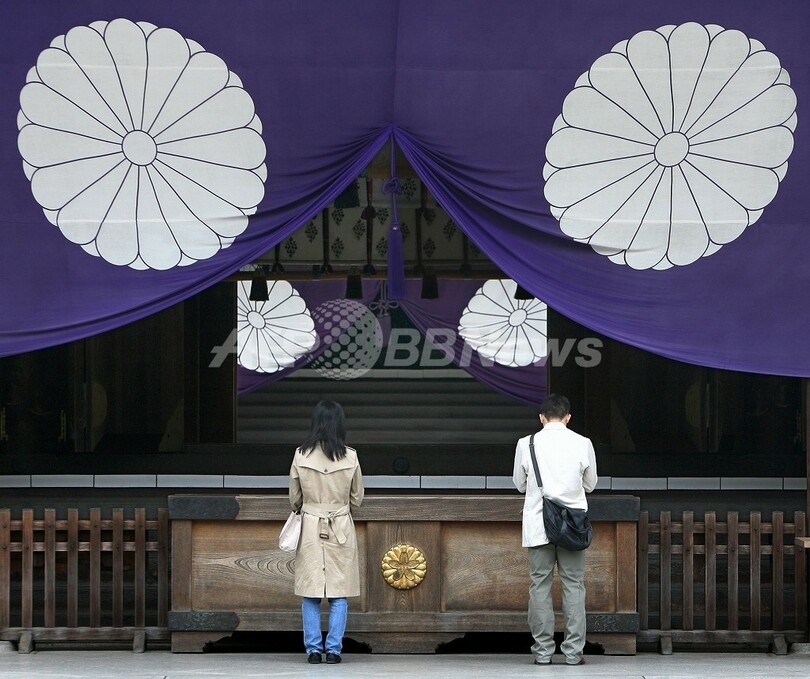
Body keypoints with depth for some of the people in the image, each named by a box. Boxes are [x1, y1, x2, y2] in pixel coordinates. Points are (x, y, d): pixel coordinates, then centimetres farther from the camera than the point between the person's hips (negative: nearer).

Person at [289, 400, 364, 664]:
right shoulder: (350, 457, -6)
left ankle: (313, 649, 4)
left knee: (310, 595, 6)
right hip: (341, 530, 0)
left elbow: (294, 499, 3)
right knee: (339, 594, 5)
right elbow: (357, 499, 4)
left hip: (310, 528, 0)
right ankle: (334, 649, 2)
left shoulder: (301, 455, -6)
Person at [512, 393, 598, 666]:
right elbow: (590, 484, 12)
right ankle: (573, 651, 0)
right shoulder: (583, 444, -1)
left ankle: (542, 651, 3)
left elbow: (519, 484, 11)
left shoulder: (526, 444, -1)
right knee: (574, 585, 3)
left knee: (540, 585, 4)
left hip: (538, 525, 0)